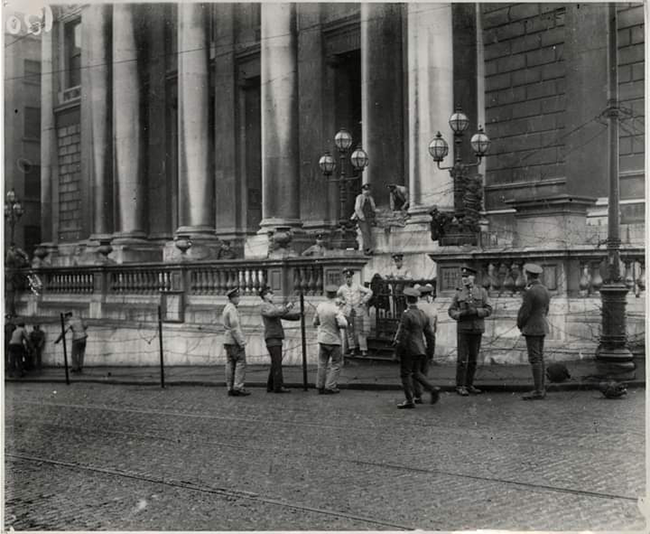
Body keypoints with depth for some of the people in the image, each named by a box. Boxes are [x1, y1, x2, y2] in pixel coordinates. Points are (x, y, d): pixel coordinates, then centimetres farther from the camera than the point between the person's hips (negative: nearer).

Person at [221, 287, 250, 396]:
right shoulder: (232, 309, -15)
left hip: (227, 340, 10)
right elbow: (234, 327, -20)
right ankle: (238, 387, -12)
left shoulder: (225, 309, 17)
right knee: (241, 363, -7)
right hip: (235, 340, -10)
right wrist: (241, 342, -19)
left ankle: (230, 388, 7)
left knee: (230, 364, 7)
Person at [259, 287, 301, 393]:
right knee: (277, 362, -11)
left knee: (276, 363, 10)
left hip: (277, 338, 9)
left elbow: (286, 315, 20)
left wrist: (299, 314, 8)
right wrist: (286, 307, -31)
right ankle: (278, 386, -12)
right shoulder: (264, 306, -6)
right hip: (271, 337, -9)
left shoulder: (274, 306, 23)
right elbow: (273, 313, -26)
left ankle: (270, 386, 14)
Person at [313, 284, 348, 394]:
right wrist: (346, 323, -4)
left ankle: (320, 387, 16)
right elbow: (343, 324, -26)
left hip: (322, 340, 5)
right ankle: (330, 387, 2)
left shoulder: (320, 306, -1)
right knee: (336, 364, 6)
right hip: (334, 340, -5)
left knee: (322, 364, 14)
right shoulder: (336, 309, -18)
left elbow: (315, 322, 10)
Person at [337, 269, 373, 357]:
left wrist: (363, 301, -4)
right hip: (348, 312, 2)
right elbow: (337, 296, 22)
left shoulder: (357, 286, -4)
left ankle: (363, 349, 3)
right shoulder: (342, 288, 3)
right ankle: (352, 348, 13)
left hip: (358, 311, -2)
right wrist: (343, 301, 11)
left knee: (360, 331, -1)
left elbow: (369, 292, -2)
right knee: (350, 331, 4)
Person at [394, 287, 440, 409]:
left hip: (408, 349, -7)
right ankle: (433, 389, 1)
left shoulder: (407, 315, -15)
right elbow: (430, 335, 11)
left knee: (405, 374, 2)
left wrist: (397, 351, -9)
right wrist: (430, 351, 17)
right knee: (416, 373, 17)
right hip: (420, 349, 7)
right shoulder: (424, 315, 8)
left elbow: (403, 335, -16)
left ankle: (410, 400, 2)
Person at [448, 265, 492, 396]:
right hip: (463, 329, -2)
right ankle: (460, 386, 1)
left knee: (473, 359, 7)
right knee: (462, 359, -4)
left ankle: (469, 385, 16)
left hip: (477, 330, 2)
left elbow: (488, 310, -3)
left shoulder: (481, 292, 2)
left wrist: (476, 311, -20)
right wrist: (461, 314, -17)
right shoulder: (459, 293, 2)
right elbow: (451, 311, 3)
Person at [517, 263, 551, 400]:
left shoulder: (530, 292, -19)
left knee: (535, 359, -7)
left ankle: (538, 391, -7)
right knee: (539, 358, 12)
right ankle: (541, 389, 16)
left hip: (532, 329, -9)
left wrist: (520, 325, 1)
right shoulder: (545, 291, 9)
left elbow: (524, 312, -18)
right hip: (542, 327, 9)